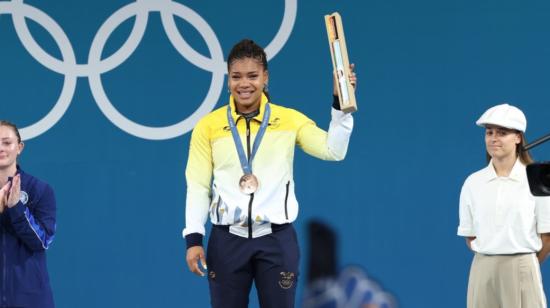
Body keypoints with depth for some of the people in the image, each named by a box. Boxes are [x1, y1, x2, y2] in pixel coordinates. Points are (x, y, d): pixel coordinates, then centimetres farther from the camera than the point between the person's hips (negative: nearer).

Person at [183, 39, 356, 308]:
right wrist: (193, 238, -5)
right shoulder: (208, 126, 2)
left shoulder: (290, 120, 3)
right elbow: (197, 186, 2)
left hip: (277, 238, 0)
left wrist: (341, 106, -16)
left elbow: (333, 151, -7)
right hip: (227, 238, 0)